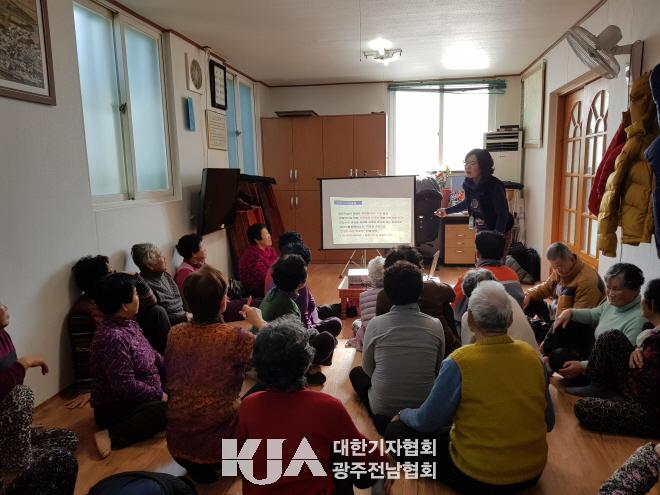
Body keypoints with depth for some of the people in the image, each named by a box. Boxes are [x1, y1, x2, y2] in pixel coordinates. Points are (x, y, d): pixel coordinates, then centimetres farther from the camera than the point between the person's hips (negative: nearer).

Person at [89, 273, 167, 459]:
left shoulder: (128, 323, 3)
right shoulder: (113, 338, -28)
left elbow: (150, 355, 14)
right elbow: (126, 387, -30)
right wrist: (159, 394, -18)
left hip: (133, 397, 10)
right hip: (115, 408, -10)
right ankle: (112, 435, -22)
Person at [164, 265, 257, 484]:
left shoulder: (175, 333, -4)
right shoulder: (235, 338, -19)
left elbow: (168, 381, 8)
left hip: (178, 444, 4)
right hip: (219, 441, -4)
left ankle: (196, 467, 21)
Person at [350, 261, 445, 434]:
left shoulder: (376, 324, -16)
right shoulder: (435, 325, -13)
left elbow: (368, 369, -2)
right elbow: (437, 369, 2)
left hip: (383, 409, -2)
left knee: (356, 373, 25)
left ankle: (383, 421, 6)